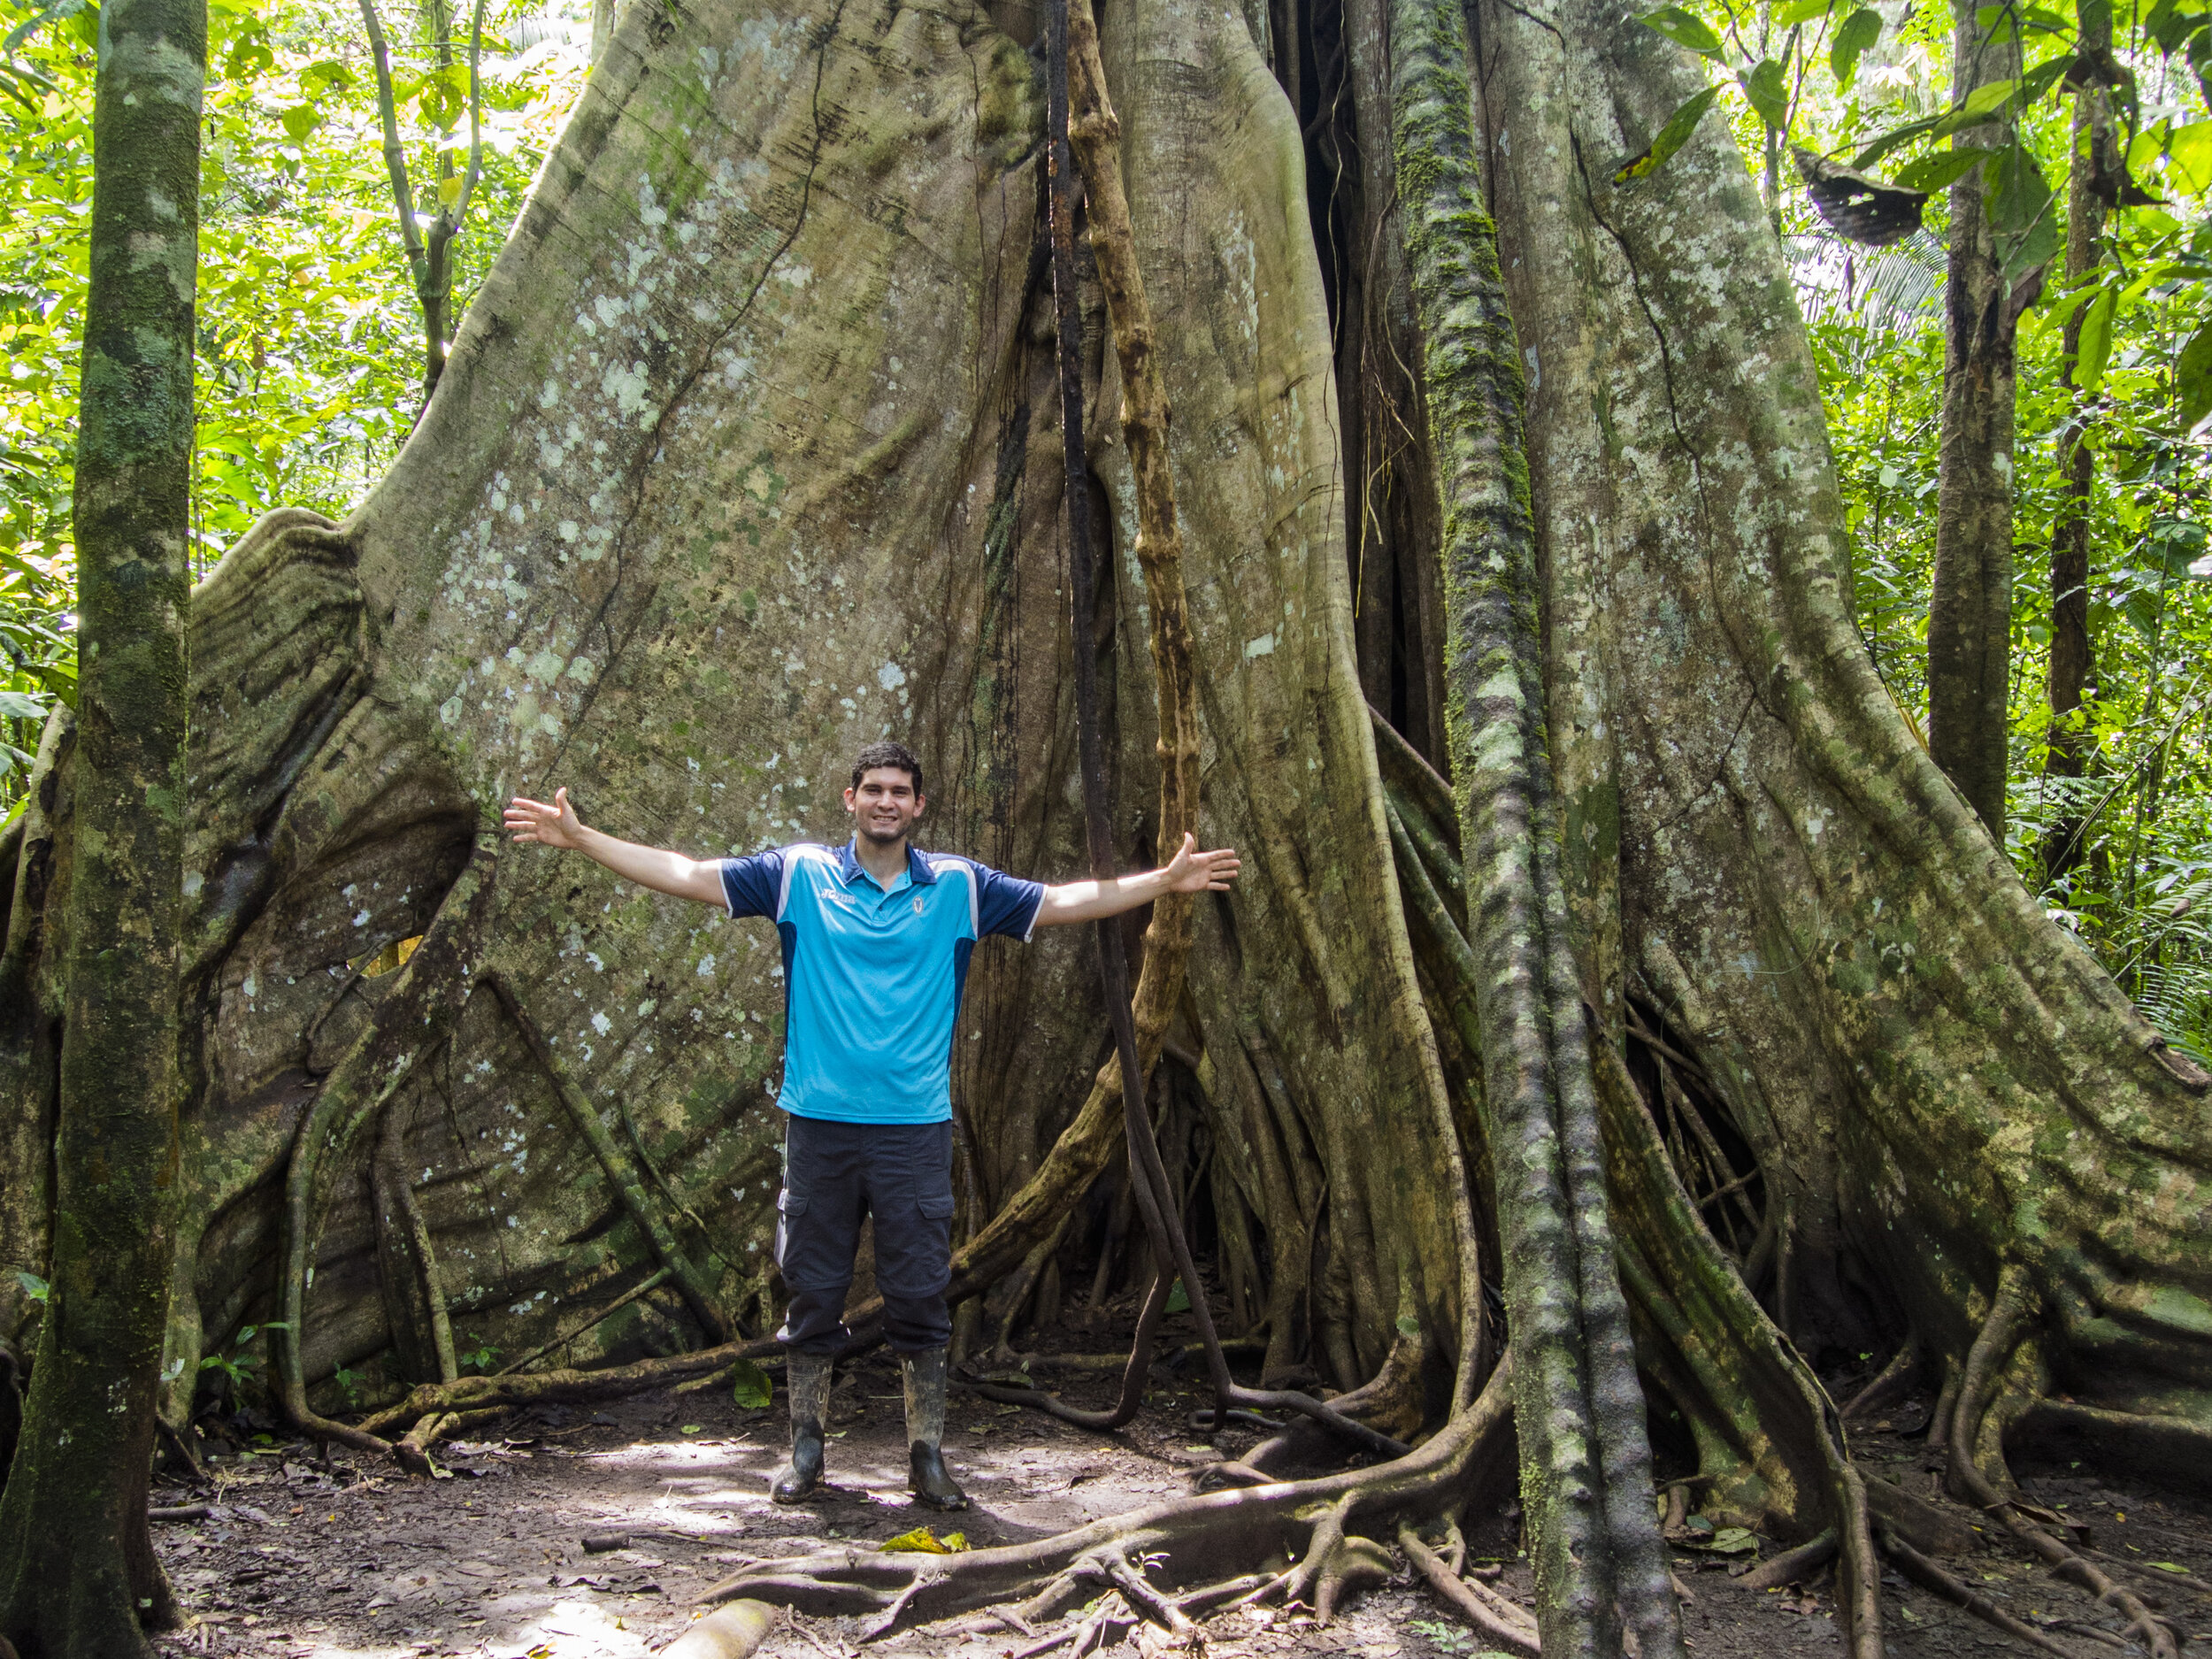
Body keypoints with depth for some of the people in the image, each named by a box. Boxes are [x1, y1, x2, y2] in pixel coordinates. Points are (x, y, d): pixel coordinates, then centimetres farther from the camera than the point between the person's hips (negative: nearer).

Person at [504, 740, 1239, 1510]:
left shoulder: (959, 886, 5)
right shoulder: (801, 874, 3)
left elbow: (1065, 901, 8)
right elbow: (687, 875, 3)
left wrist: (1165, 880, 3)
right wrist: (580, 836, -1)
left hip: (916, 1127, 0)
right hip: (819, 1121, 0)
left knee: (920, 1296, 3)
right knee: (812, 1293, 8)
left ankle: (927, 1455, 15)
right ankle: (805, 1451, 22)